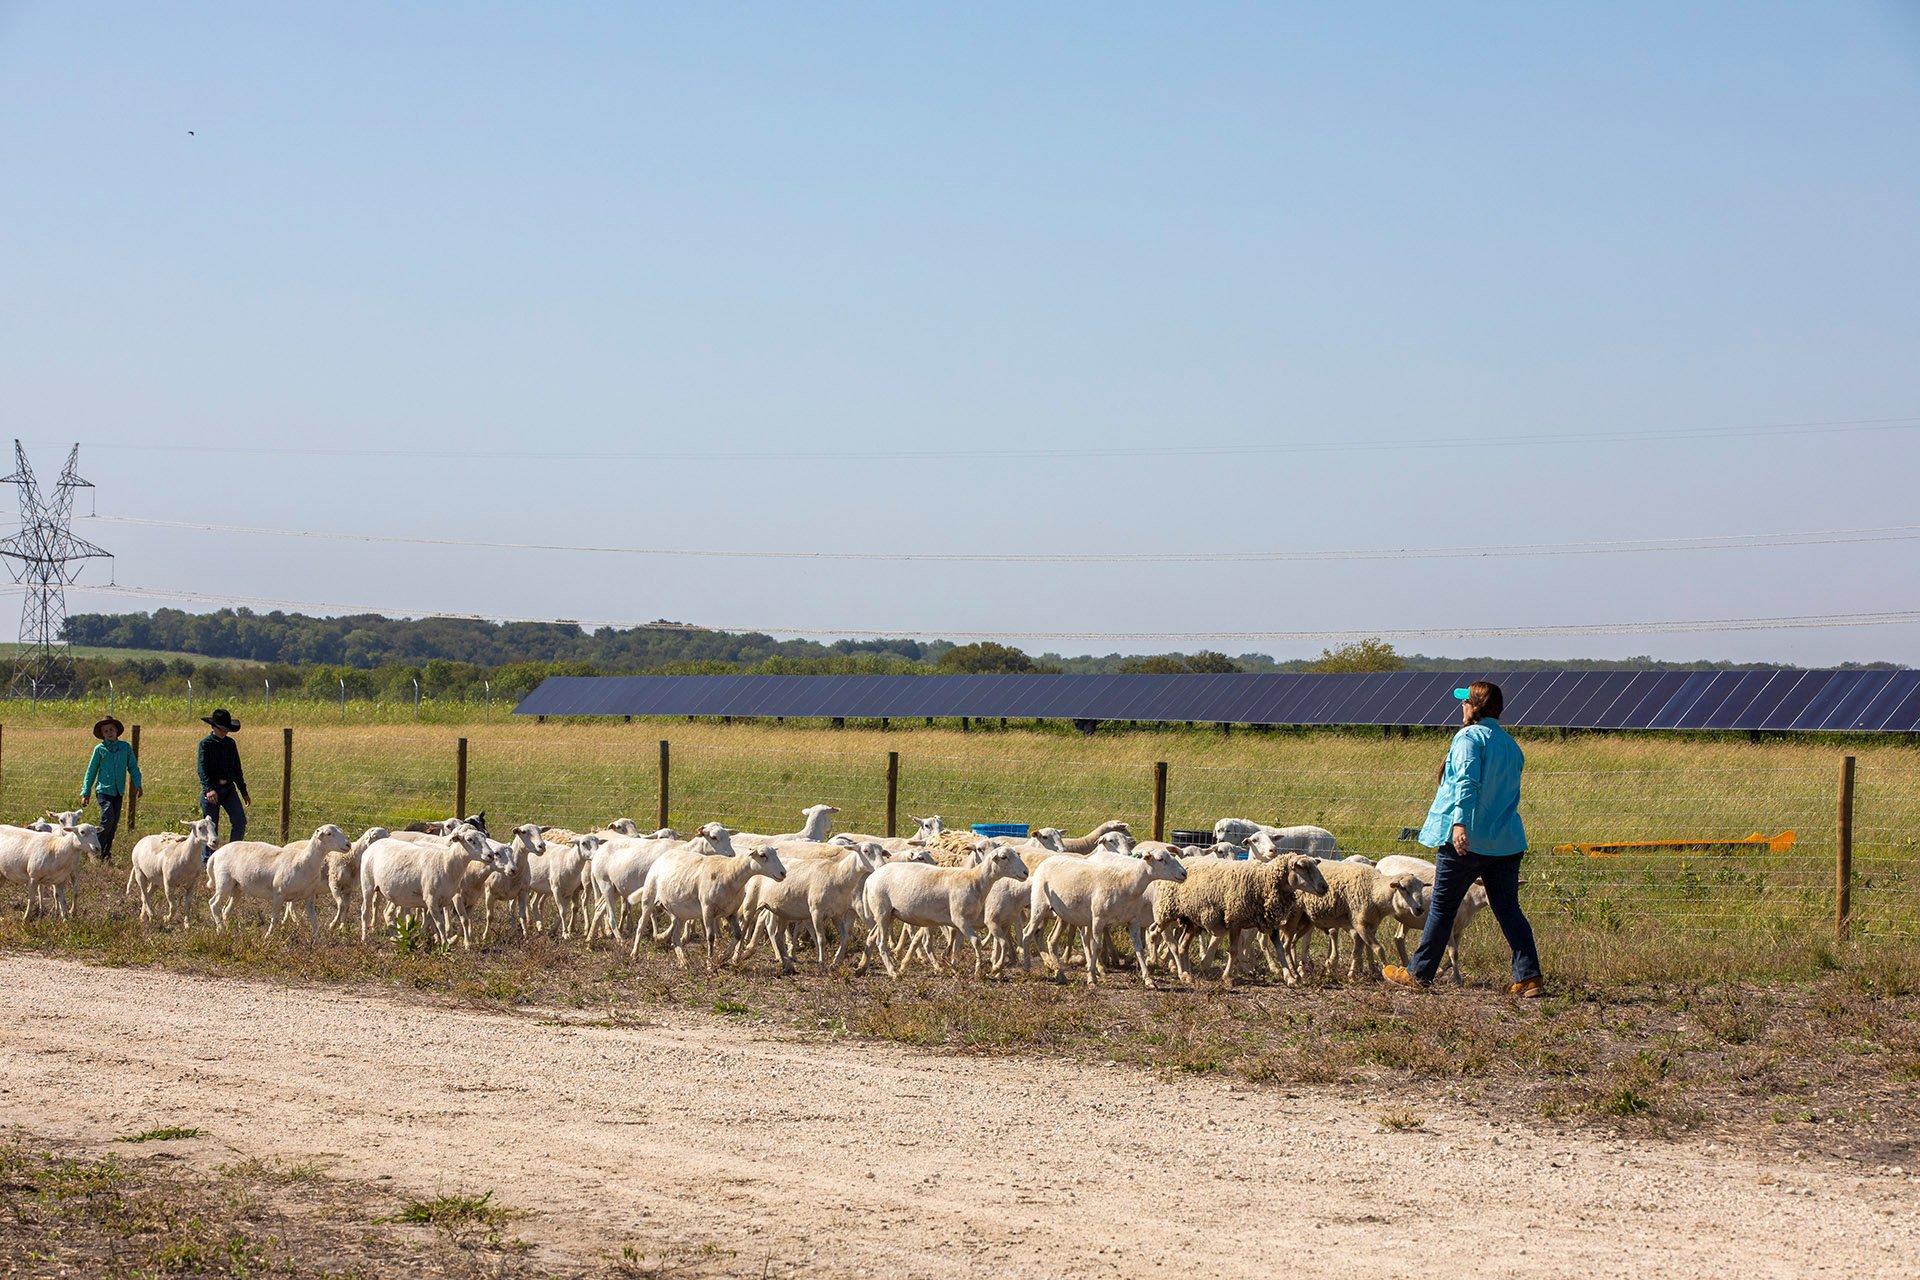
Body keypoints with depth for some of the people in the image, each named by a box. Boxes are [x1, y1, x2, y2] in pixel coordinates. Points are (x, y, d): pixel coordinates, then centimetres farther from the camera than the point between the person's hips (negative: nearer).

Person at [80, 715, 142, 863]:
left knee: (114, 823, 5)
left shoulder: (125, 748, 7)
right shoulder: (99, 749, 2)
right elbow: (91, 771, 8)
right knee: (108, 819, -19)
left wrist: (137, 784, -3)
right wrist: (85, 793, 7)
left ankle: (106, 854, 13)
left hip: (118, 791, 3)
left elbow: (133, 767, 12)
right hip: (103, 789, -3)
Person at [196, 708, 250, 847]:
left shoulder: (230, 743, 10)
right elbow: (203, 769, -16)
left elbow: (237, 769, 17)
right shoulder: (206, 744, -5)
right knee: (211, 828, 1)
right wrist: (209, 789, -31)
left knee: (240, 821, -12)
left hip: (229, 789, 4)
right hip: (211, 790, -4)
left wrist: (244, 792, 17)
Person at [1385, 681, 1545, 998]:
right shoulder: (1511, 745, 16)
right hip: (1507, 841, 6)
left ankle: (1419, 974, 15)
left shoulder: (1469, 737, -8)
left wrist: (1460, 822, -33)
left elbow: (1467, 781, -23)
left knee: (1442, 908, 5)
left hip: (1466, 840, -6)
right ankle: (1529, 978, -5)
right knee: (1508, 909, 6)